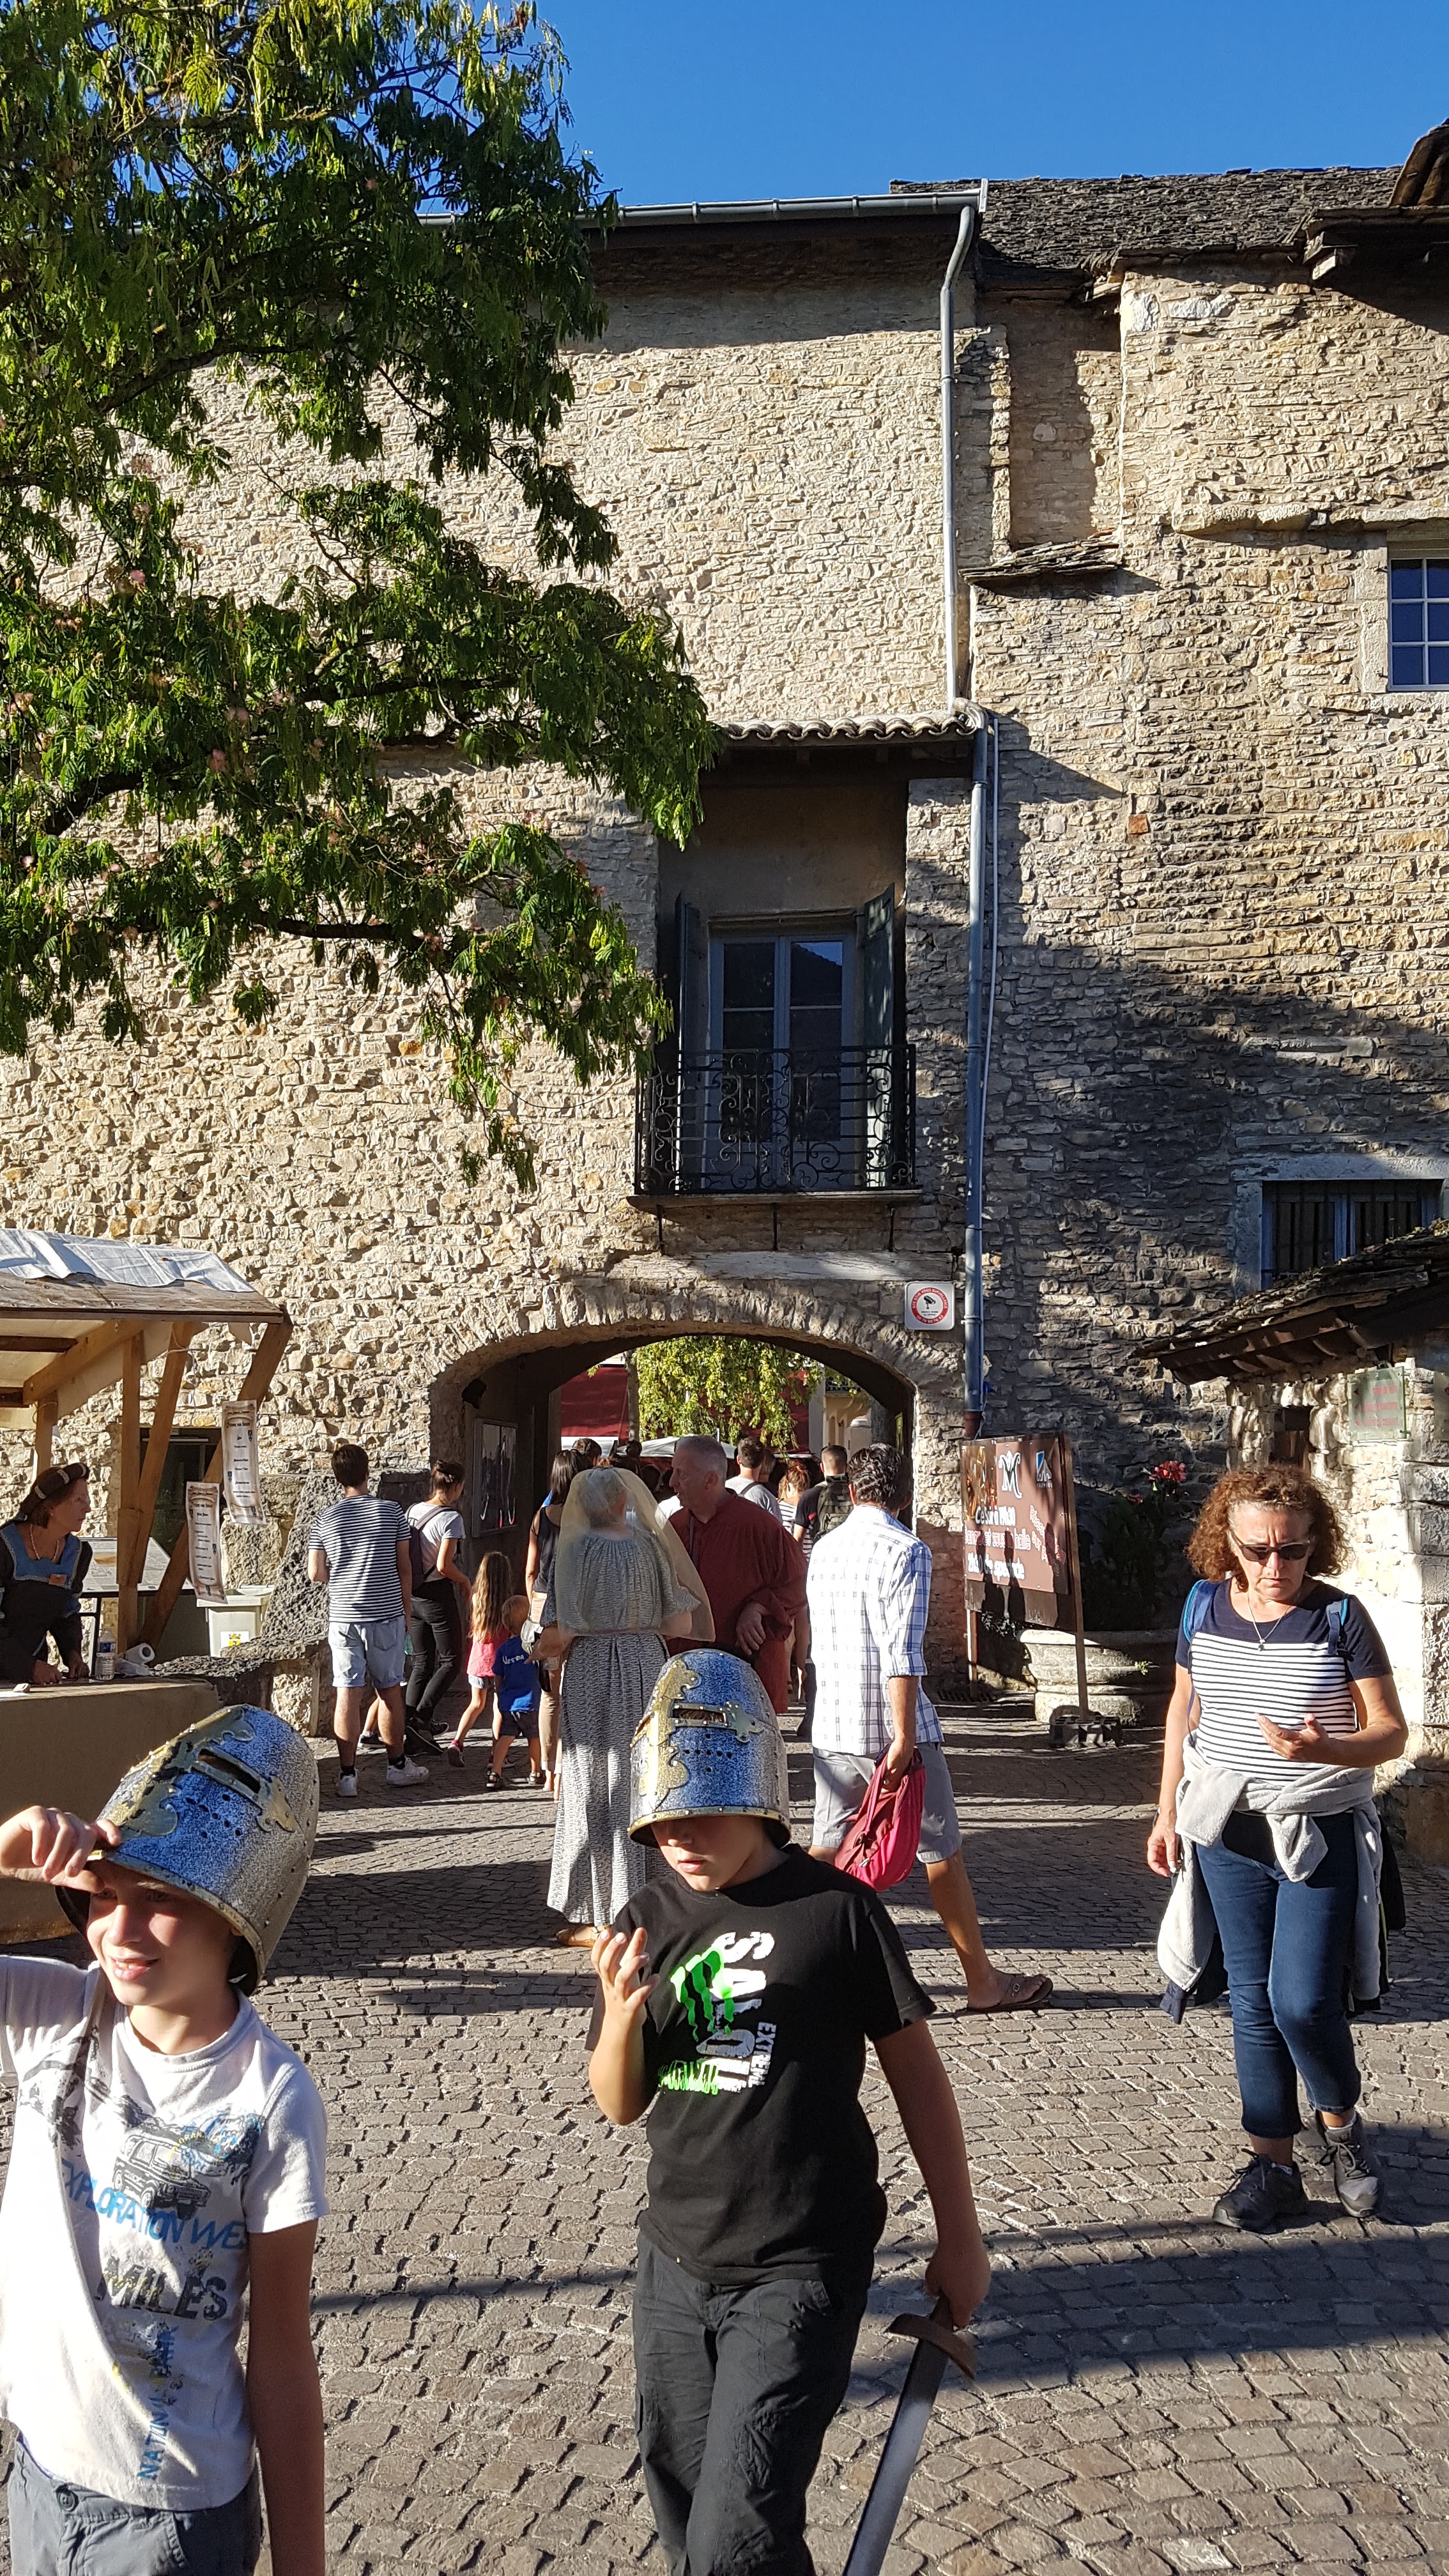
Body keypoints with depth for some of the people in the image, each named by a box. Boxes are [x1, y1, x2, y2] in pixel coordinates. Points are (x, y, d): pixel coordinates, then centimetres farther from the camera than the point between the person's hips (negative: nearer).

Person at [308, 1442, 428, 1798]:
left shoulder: (326, 1519, -1)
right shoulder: (392, 1512, -2)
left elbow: (316, 1574, 1)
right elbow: (404, 1568, 3)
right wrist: (406, 1610, 15)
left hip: (343, 1618, 0)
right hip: (387, 1615, 0)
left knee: (348, 1695, 1)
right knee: (390, 1691, 11)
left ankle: (347, 1775, 3)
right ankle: (397, 1766, 23)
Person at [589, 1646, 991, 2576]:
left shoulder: (836, 1911, -14)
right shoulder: (648, 1923, -1)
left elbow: (916, 2072, -5)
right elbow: (621, 2106, 5)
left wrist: (960, 2237, 1)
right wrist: (621, 2015, -16)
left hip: (798, 2272, -5)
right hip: (677, 2263, 5)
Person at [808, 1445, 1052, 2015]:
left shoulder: (822, 1549, 8)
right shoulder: (906, 1551, -12)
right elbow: (901, 1654, -20)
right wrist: (904, 1737, -20)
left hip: (830, 1727, 6)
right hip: (891, 1727, -6)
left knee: (826, 1849, 12)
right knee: (942, 1851, 6)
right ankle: (982, 1981, 16)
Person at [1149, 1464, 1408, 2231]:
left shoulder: (1339, 1617, -11)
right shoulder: (1204, 1606, 0)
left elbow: (1390, 1732, -8)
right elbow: (1185, 1710, 13)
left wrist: (1324, 1750, -28)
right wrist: (1167, 1812, 13)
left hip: (1321, 1834, -3)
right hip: (1227, 1829, 4)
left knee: (1303, 2000, -8)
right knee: (1252, 1998, 8)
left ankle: (1340, 2120, 22)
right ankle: (1273, 2164, 21)